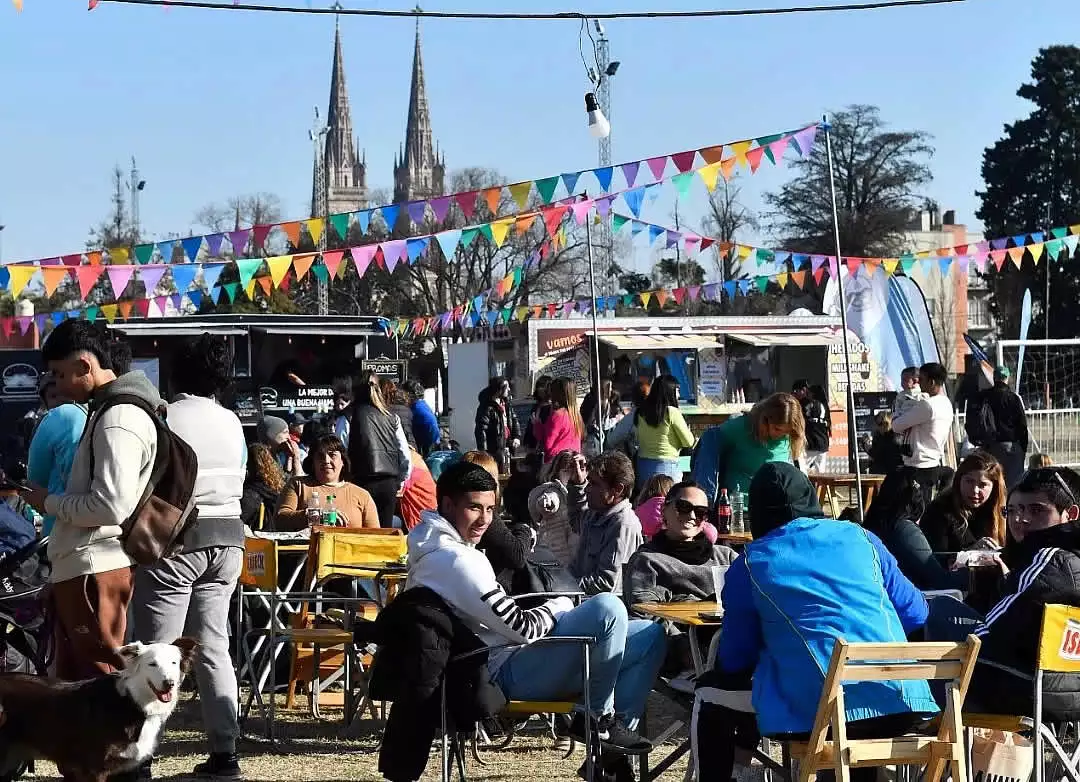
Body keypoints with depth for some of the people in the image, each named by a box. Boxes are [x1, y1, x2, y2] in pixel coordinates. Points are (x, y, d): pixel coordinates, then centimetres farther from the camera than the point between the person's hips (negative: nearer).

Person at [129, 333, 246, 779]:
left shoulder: (164, 419, -12)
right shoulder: (231, 422, 6)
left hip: (174, 541, -6)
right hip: (226, 541, 6)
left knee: (156, 652, -3)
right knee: (214, 648, 10)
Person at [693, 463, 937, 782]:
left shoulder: (750, 563, 8)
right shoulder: (860, 537, 17)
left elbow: (735, 659, 12)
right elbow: (915, 613, 22)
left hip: (821, 712, -4)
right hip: (901, 706, 4)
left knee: (709, 695, 21)